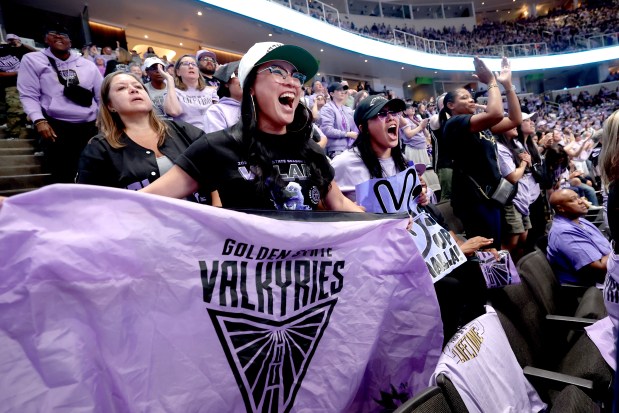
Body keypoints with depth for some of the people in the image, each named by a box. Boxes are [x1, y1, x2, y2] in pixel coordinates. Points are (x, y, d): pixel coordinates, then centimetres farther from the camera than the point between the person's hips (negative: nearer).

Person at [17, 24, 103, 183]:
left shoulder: (88, 64, 14)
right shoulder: (32, 60, 7)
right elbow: (29, 95, 2)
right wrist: (39, 120, -13)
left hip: (89, 126, 3)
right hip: (56, 127, -3)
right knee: (63, 177, -4)